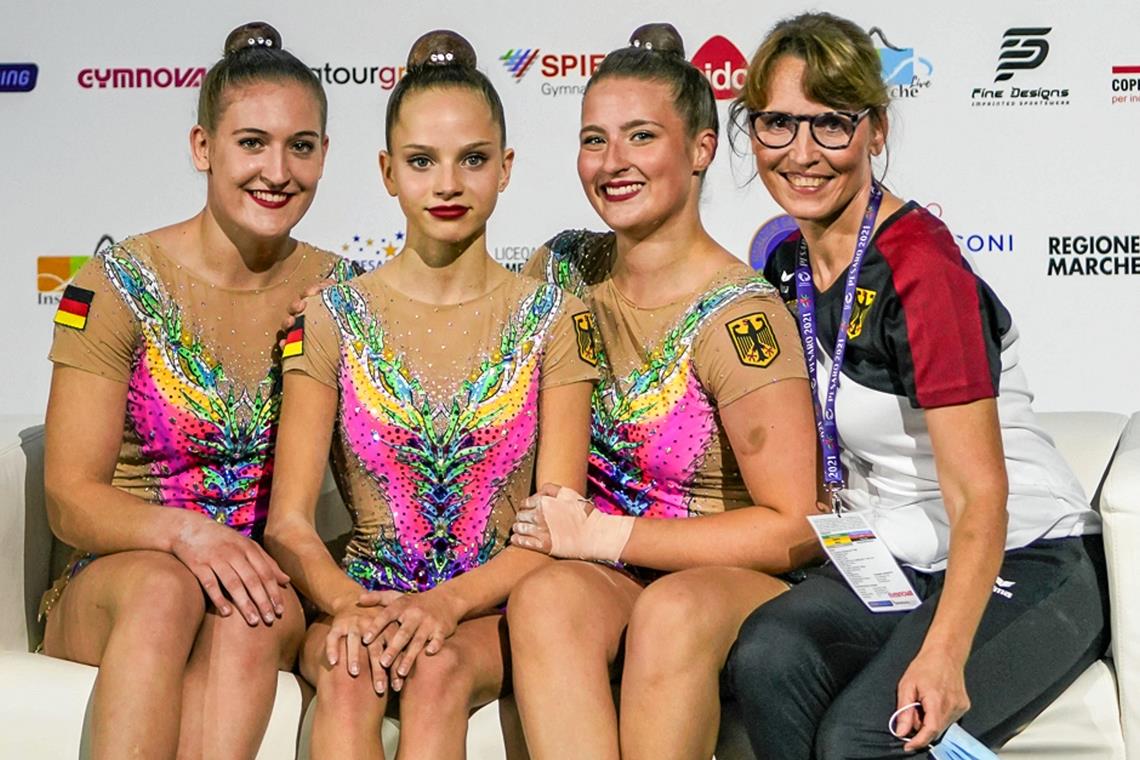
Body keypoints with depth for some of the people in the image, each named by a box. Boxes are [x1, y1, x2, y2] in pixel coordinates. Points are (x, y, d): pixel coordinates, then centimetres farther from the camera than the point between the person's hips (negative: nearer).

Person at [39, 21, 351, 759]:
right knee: (164, 588, -36)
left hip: (268, 585, 1)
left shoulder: (337, 292, 2)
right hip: (114, 580, -1)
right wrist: (182, 532, -27)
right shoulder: (119, 285, -5)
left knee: (247, 617, -34)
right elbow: (71, 500, -7)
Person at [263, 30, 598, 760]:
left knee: (439, 666, -34)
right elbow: (290, 523, 0)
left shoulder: (555, 320, 4)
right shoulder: (333, 318, 6)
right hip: (365, 596, 1)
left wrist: (448, 602, -21)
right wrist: (349, 603, -21)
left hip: (492, 609, -1)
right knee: (348, 670, -33)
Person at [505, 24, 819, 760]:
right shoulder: (563, 270, 4)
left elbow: (794, 531, -13)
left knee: (675, 608, -37)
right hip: (607, 582, 4)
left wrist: (604, 534, -13)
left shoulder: (739, 316, -13)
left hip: (736, 582, -3)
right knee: (545, 595, -31)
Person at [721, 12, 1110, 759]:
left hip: (1025, 563, -6)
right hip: (893, 559, 6)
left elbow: (981, 496, -23)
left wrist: (943, 655, -36)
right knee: (766, 657, -25)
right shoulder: (788, 266, 4)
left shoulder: (921, 266, -20)